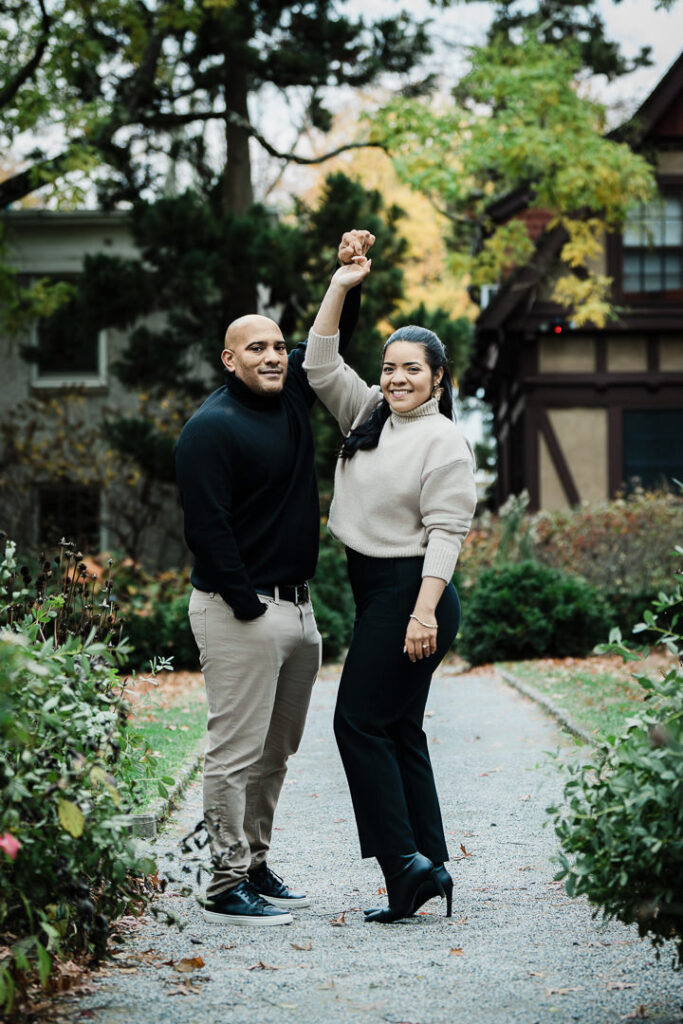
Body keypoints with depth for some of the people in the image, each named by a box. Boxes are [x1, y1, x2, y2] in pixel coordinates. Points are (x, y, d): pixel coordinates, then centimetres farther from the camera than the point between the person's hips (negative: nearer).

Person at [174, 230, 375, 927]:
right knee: (237, 751, -6)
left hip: (296, 606, 9)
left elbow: (330, 338, 26)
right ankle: (226, 887, -1)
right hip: (239, 612, -9)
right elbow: (206, 526, -17)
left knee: (275, 751, 14)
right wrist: (247, 607, -17)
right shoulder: (212, 426, -12)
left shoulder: (291, 396, 12)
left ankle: (254, 865, 25)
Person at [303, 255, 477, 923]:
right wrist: (340, 287, 5)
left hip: (411, 592, -9)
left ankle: (405, 863, -8)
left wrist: (424, 612, -24)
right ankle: (428, 865, 13)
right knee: (398, 728, 9)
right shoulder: (369, 414, 13)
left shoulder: (444, 443, -11)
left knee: (361, 722, -10)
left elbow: (445, 533, -16)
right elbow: (321, 367, 13)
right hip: (374, 591, 9)